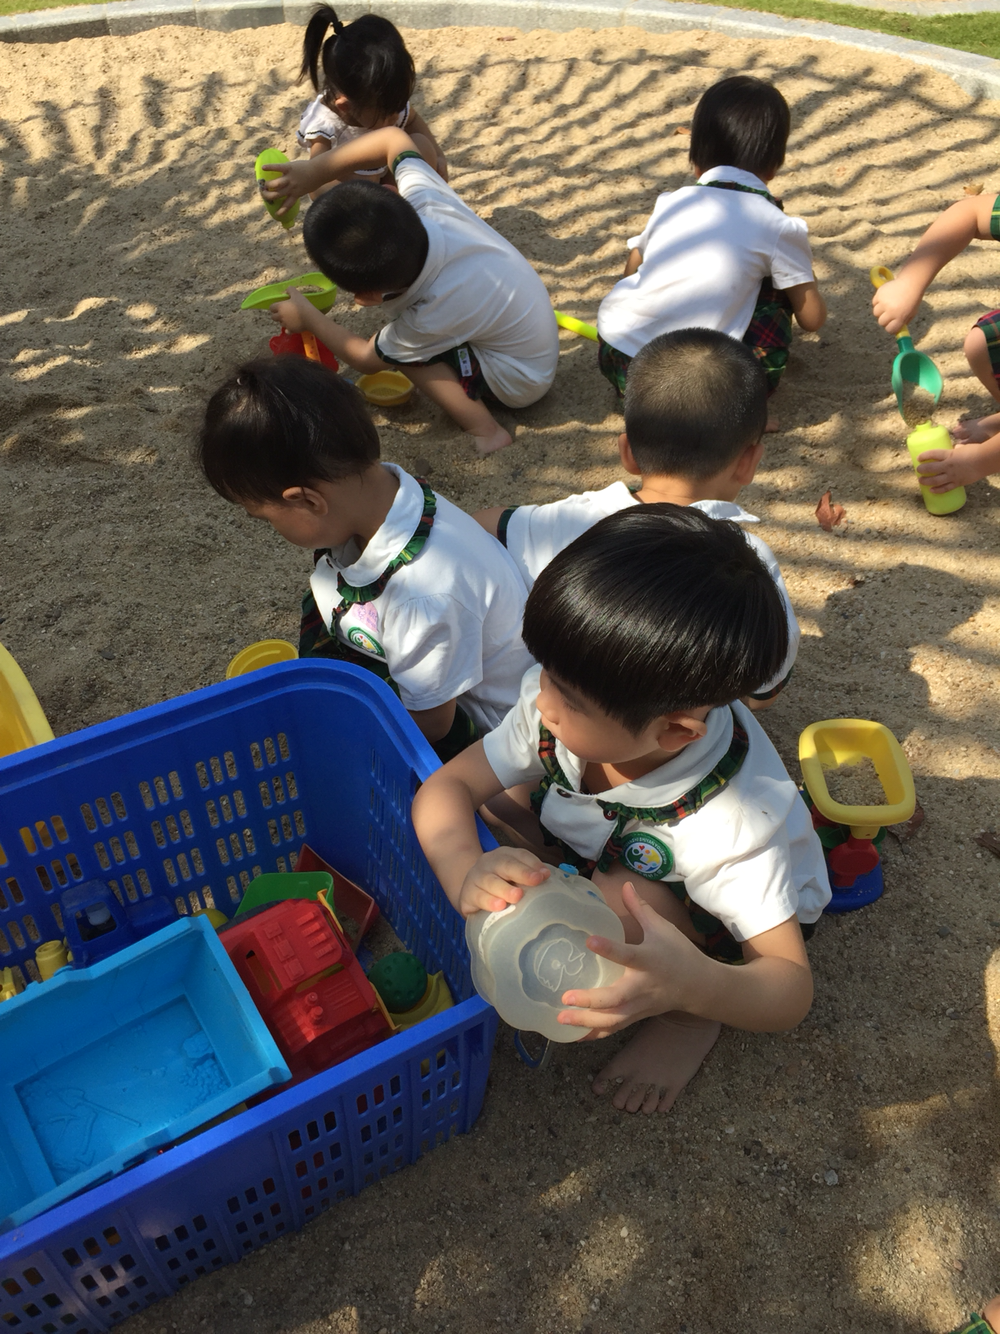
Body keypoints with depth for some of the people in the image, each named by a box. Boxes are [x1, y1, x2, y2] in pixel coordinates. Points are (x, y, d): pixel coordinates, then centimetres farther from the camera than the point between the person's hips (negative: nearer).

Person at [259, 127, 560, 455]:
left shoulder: (432, 316, -36)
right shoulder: (423, 199, -24)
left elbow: (368, 358, -16)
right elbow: (393, 137, -6)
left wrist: (308, 318, -3)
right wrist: (313, 172, -14)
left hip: (520, 382, -7)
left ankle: (485, 431, -11)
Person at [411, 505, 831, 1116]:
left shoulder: (738, 822, -40)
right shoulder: (555, 707, -29)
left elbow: (792, 991, -34)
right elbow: (446, 787, -22)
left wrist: (697, 986, -58)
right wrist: (465, 874, -45)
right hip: (608, 846, 5)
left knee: (623, 901, -36)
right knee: (512, 782, -15)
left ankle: (691, 1017, -4)